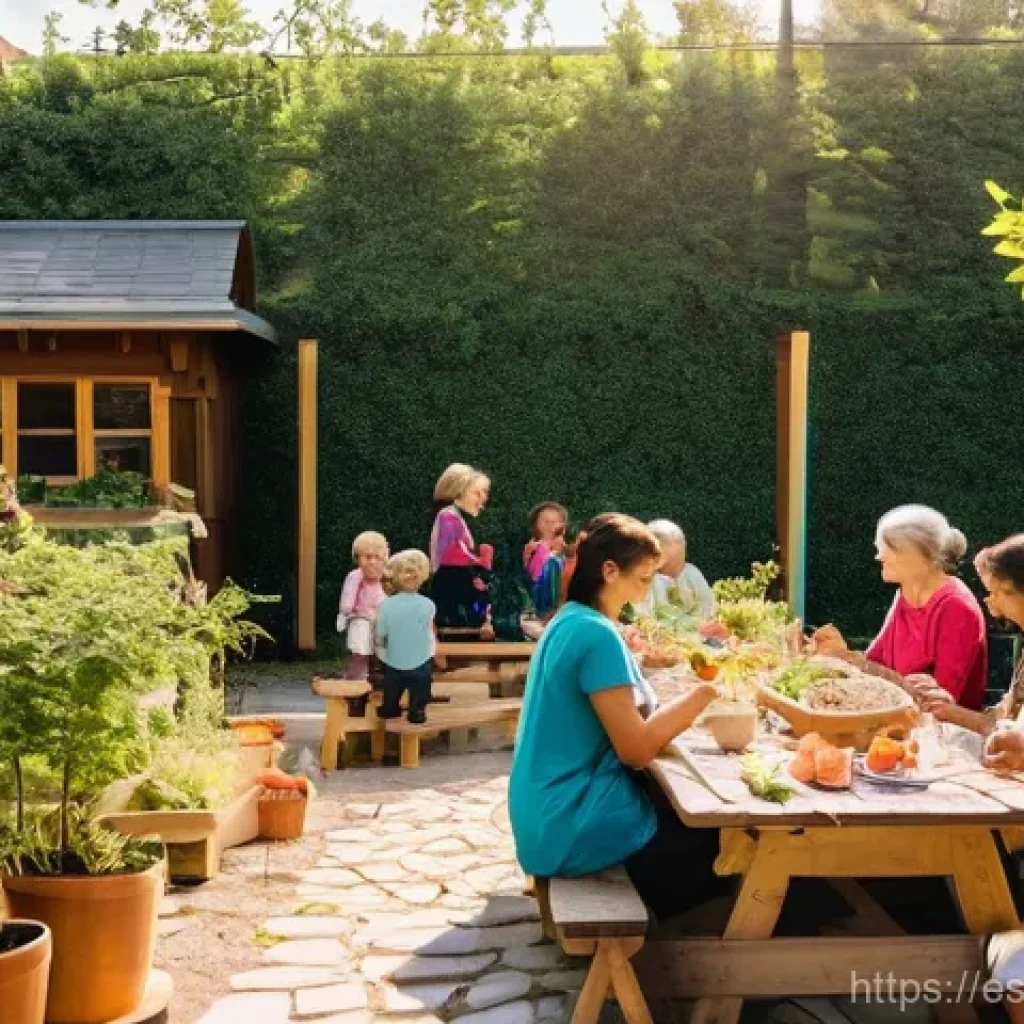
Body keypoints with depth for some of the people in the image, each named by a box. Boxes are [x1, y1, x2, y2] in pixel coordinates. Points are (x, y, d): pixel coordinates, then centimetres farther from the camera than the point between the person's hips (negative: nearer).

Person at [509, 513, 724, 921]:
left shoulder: (571, 620, 8)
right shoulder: (597, 634, -22)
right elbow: (636, 749, -21)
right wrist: (703, 692, -12)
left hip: (554, 810, 9)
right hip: (574, 825, -9)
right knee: (716, 837, 8)